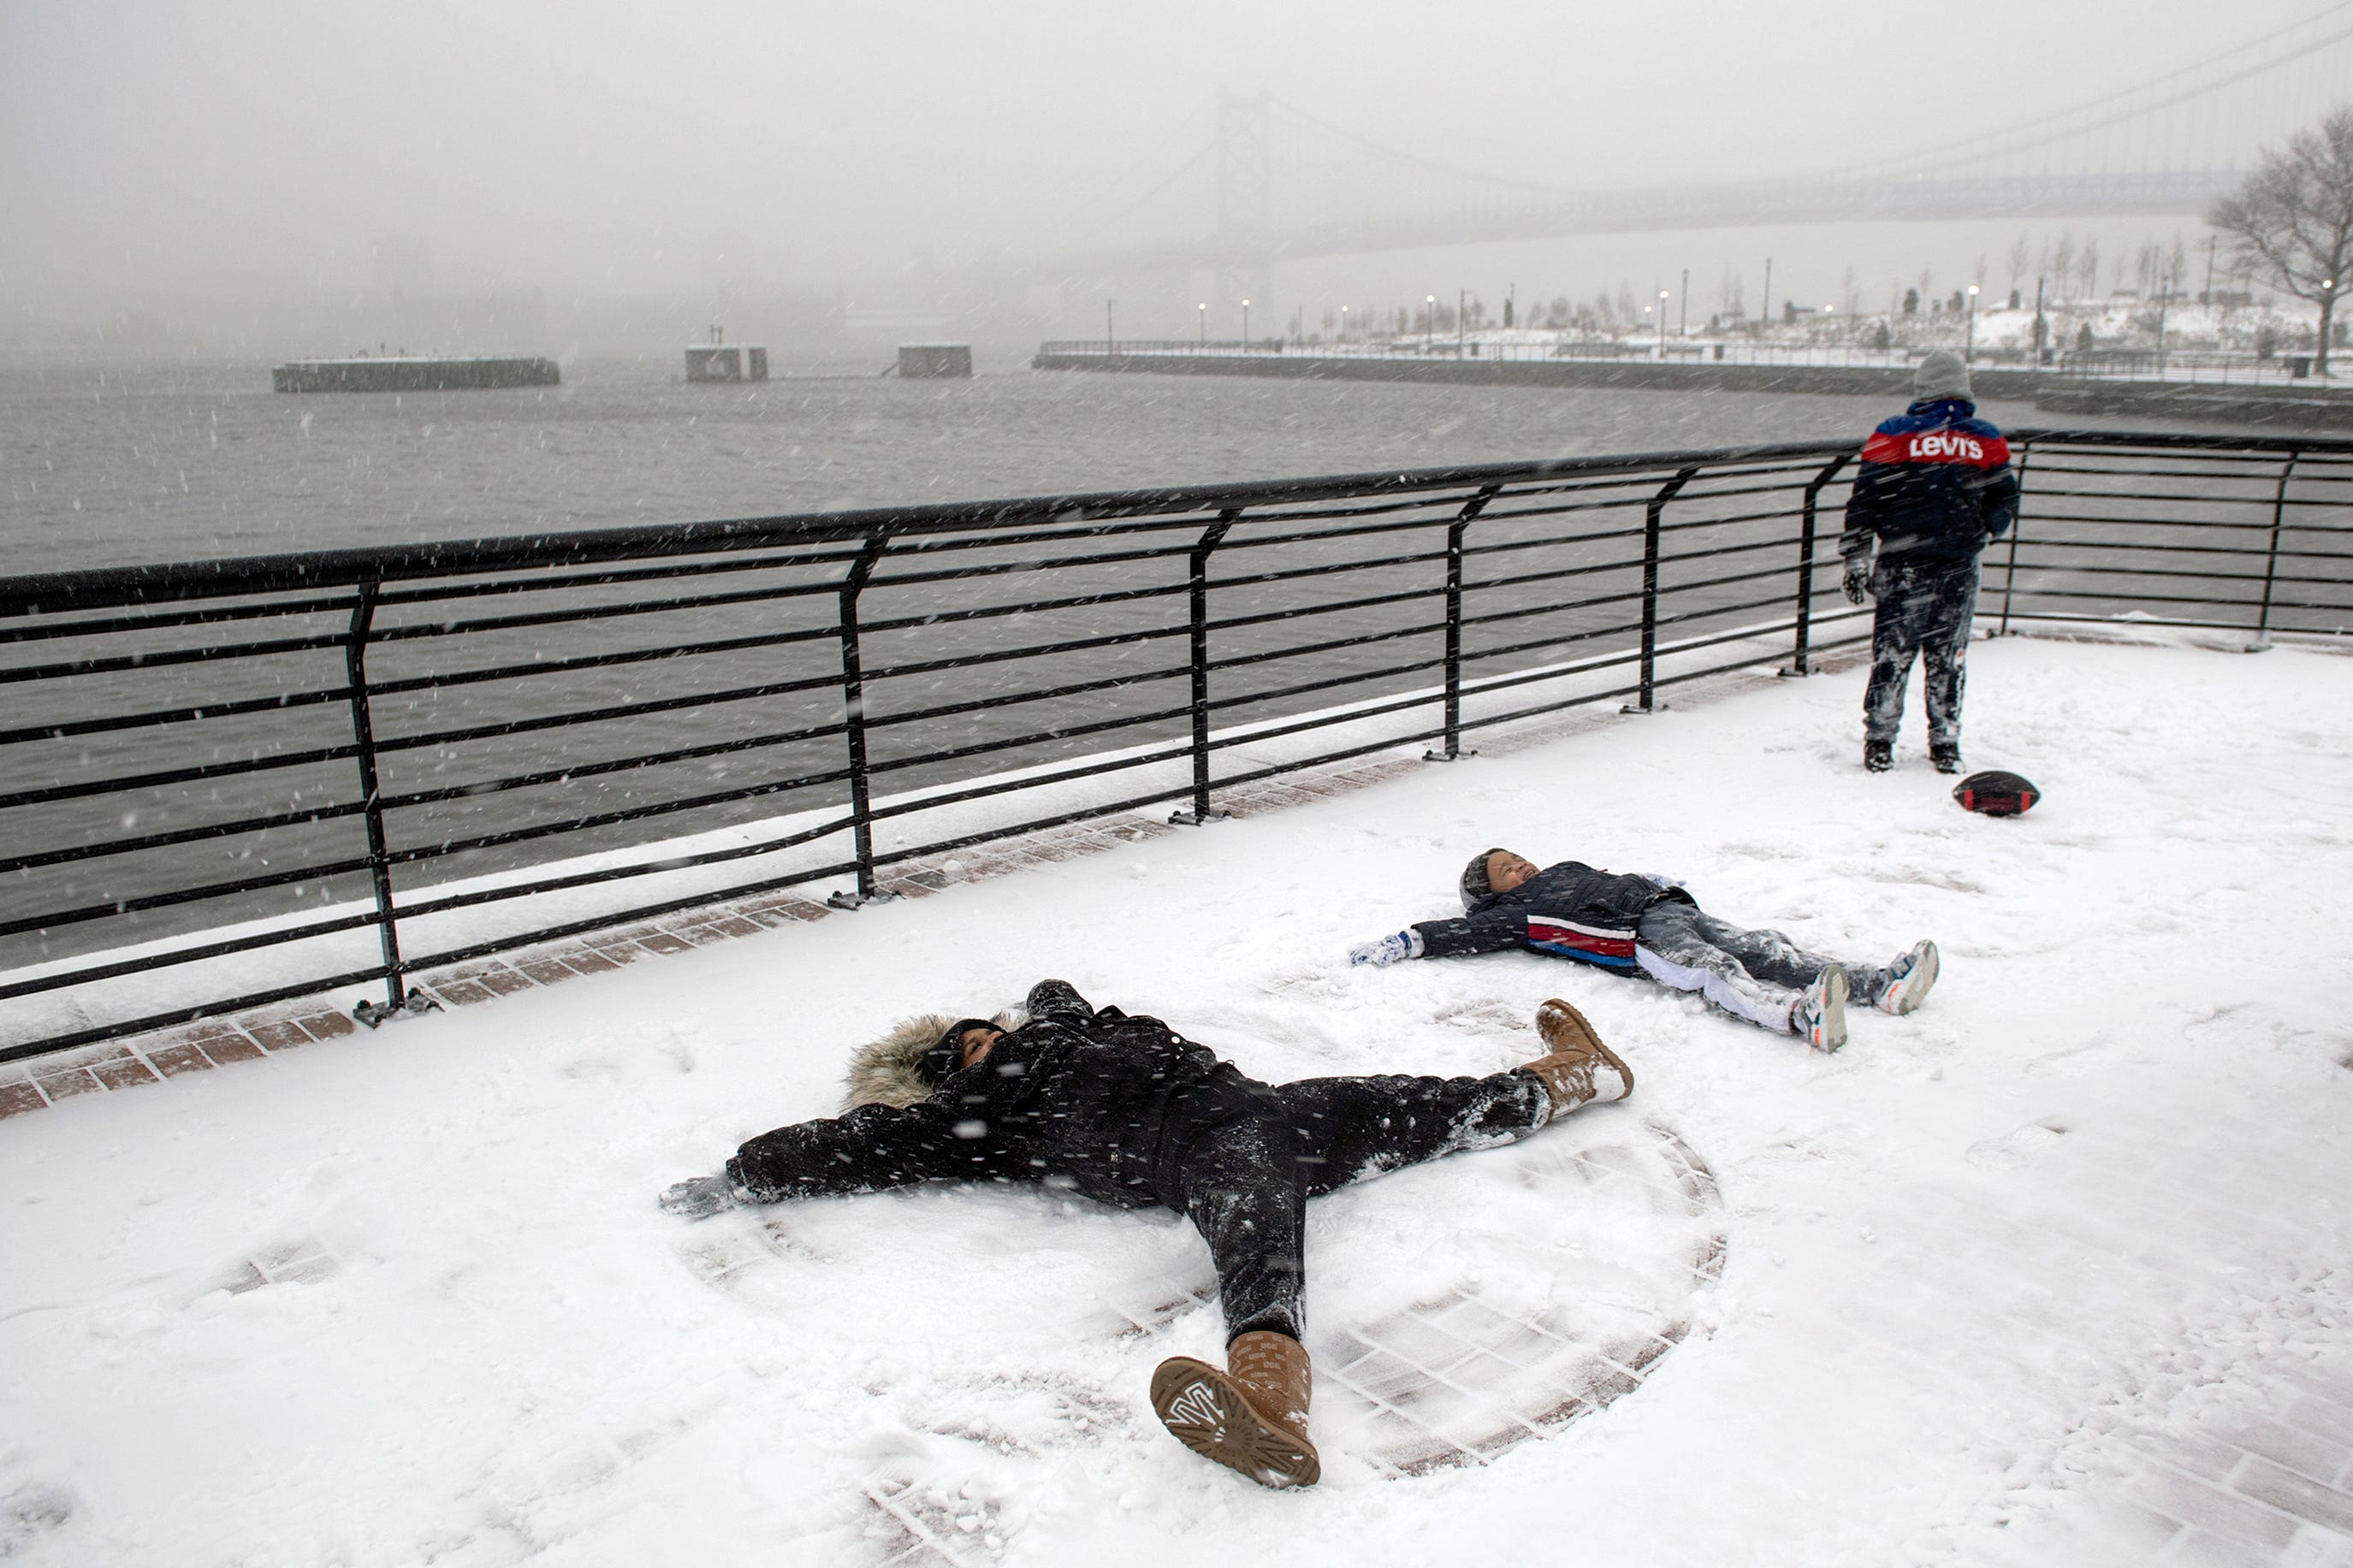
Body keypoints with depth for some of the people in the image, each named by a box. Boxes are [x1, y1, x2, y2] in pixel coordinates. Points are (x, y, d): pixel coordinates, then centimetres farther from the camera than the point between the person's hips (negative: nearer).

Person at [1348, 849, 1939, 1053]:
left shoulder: (1568, 871, 35)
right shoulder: (1516, 912, 11)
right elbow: (1465, 932, 3)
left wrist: (1663, 885, 36)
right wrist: (1399, 945, -3)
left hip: (1675, 909, 7)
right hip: (1642, 938, -7)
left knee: (1764, 950, -9)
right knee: (1717, 973, -32)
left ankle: (1882, 984, -21)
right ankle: (1804, 1015, -57)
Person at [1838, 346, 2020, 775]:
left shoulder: (1894, 436, -4)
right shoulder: (1987, 442, 4)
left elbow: (1863, 502, -6)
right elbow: (2005, 505, 10)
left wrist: (1856, 558, 0)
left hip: (1903, 566, -2)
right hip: (1959, 570, 2)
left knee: (1892, 653, 5)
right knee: (1947, 656, 11)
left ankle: (1879, 742, 6)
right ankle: (1945, 744, 16)